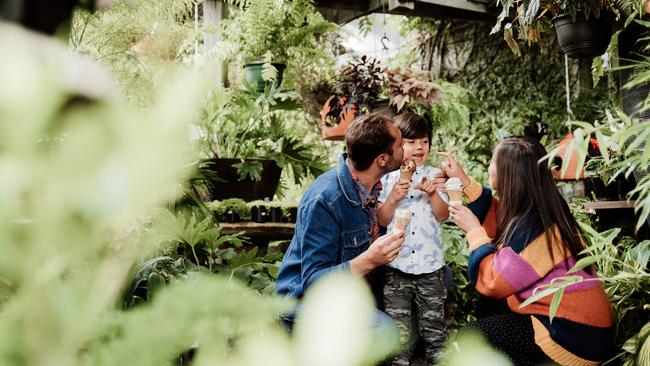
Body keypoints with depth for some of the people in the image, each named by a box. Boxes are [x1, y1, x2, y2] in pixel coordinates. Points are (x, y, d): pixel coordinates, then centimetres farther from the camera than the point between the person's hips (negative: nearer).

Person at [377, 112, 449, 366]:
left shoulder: (434, 176, 5)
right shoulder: (387, 178, 1)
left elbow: (443, 215, 1)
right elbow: (382, 220, -2)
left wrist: (433, 193, -14)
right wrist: (393, 197, -16)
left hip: (430, 264, 1)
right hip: (396, 264, -1)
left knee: (434, 324, 10)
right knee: (397, 328, 6)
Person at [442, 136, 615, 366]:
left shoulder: (533, 226, -26)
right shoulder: (535, 208, 0)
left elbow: (493, 282, -22)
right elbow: (500, 225, 17)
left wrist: (474, 230, -11)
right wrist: (464, 181, 12)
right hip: (570, 313, 9)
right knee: (488, 305, 18)